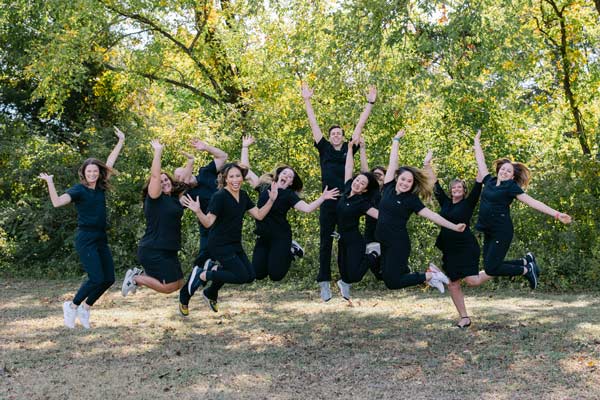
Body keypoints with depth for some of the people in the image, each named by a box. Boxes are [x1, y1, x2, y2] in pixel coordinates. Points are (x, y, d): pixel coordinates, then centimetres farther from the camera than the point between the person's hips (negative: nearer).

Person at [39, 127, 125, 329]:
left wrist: (121, 141, 20)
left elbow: (109, 163, 16)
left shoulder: (100, 187, 9)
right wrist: (50, 182, -30)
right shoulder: (79, 189, -8)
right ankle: (72, 306, 7)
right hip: (86, 239, -7)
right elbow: (57, 202, -23)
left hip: (101, 239, 7)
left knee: (109, 278, 3)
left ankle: (85, 308, 19)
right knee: (96, 278, -13)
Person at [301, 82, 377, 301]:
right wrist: (307, 100, 6)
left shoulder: (349, 149, 8)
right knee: (325, 243, 3)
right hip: (328, 202, 0)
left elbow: (360, 124, 9)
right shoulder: (324, 149, 6)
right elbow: (313, 123, 7)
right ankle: (324, 282, 7)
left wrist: (370, 103, 9)